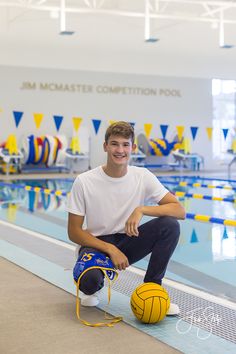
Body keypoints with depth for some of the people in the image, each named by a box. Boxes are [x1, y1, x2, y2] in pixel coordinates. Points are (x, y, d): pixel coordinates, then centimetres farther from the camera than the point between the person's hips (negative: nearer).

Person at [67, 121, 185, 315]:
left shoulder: (143, 177, -9)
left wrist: (141, 210, -30)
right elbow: (74, 232, -9)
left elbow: (180, 210, -15)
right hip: (96, 244, -2)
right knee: (88, 281, -36)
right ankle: (96, 285, 6)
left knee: (170, 225, -24)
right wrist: (111, 250, -20)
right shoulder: (84, 182, -14)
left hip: (128, 242, 2)